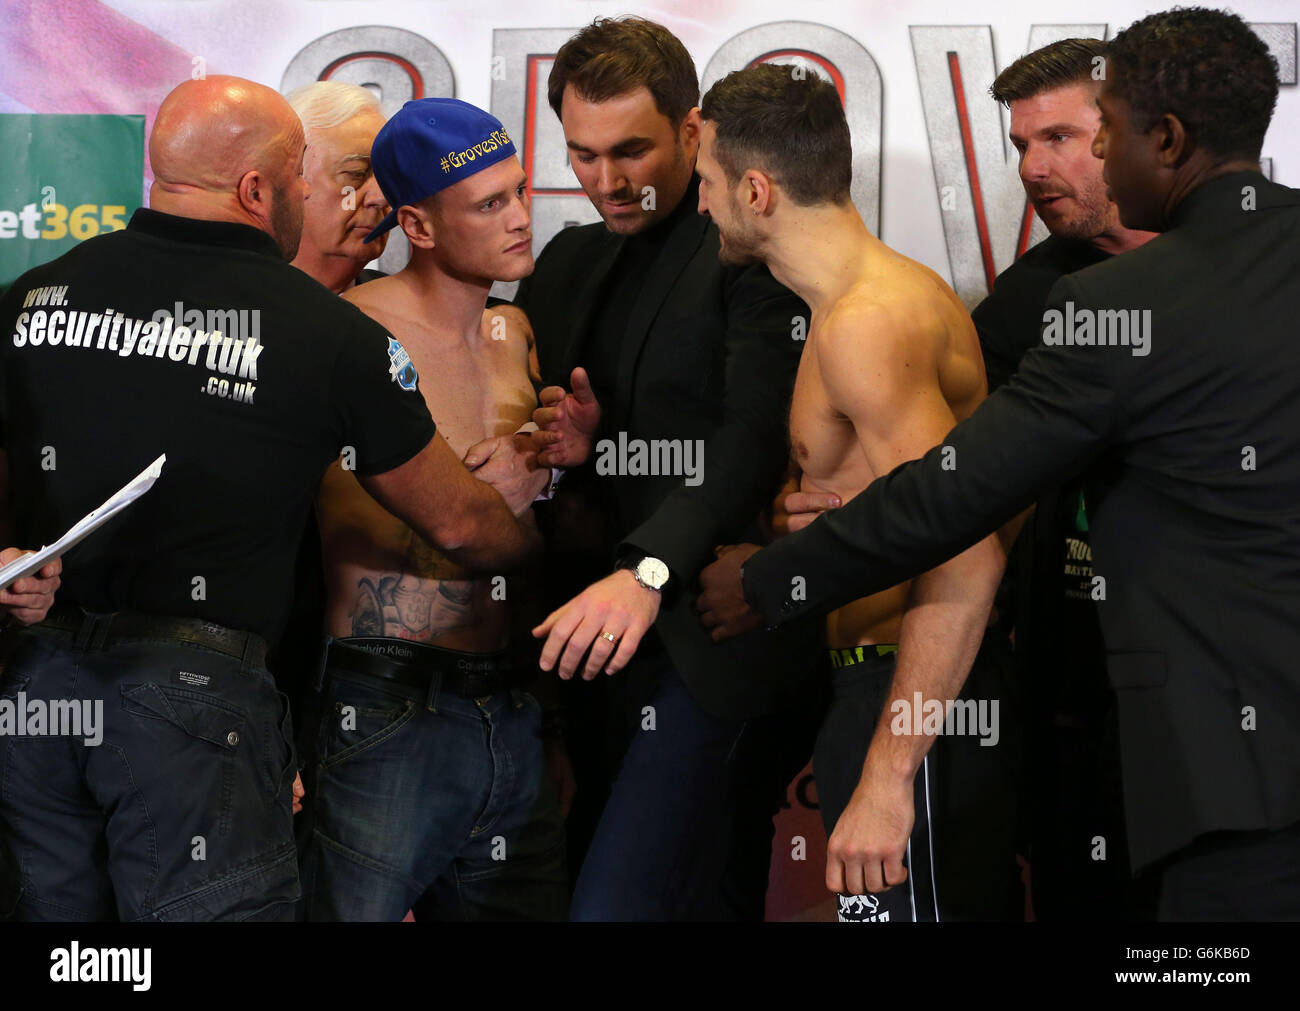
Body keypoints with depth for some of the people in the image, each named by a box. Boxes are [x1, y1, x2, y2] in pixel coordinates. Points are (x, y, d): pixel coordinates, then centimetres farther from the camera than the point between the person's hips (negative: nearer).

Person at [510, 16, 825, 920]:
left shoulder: (758, 251, -8)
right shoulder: (569, 262, 18)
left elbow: (755, 434, -19)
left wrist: (647, 571, -32)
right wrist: (579, 446, -3)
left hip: (714, 647, -7)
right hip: (604, 642, 7)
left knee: (620, 902, -18)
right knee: (708, 897, 13)